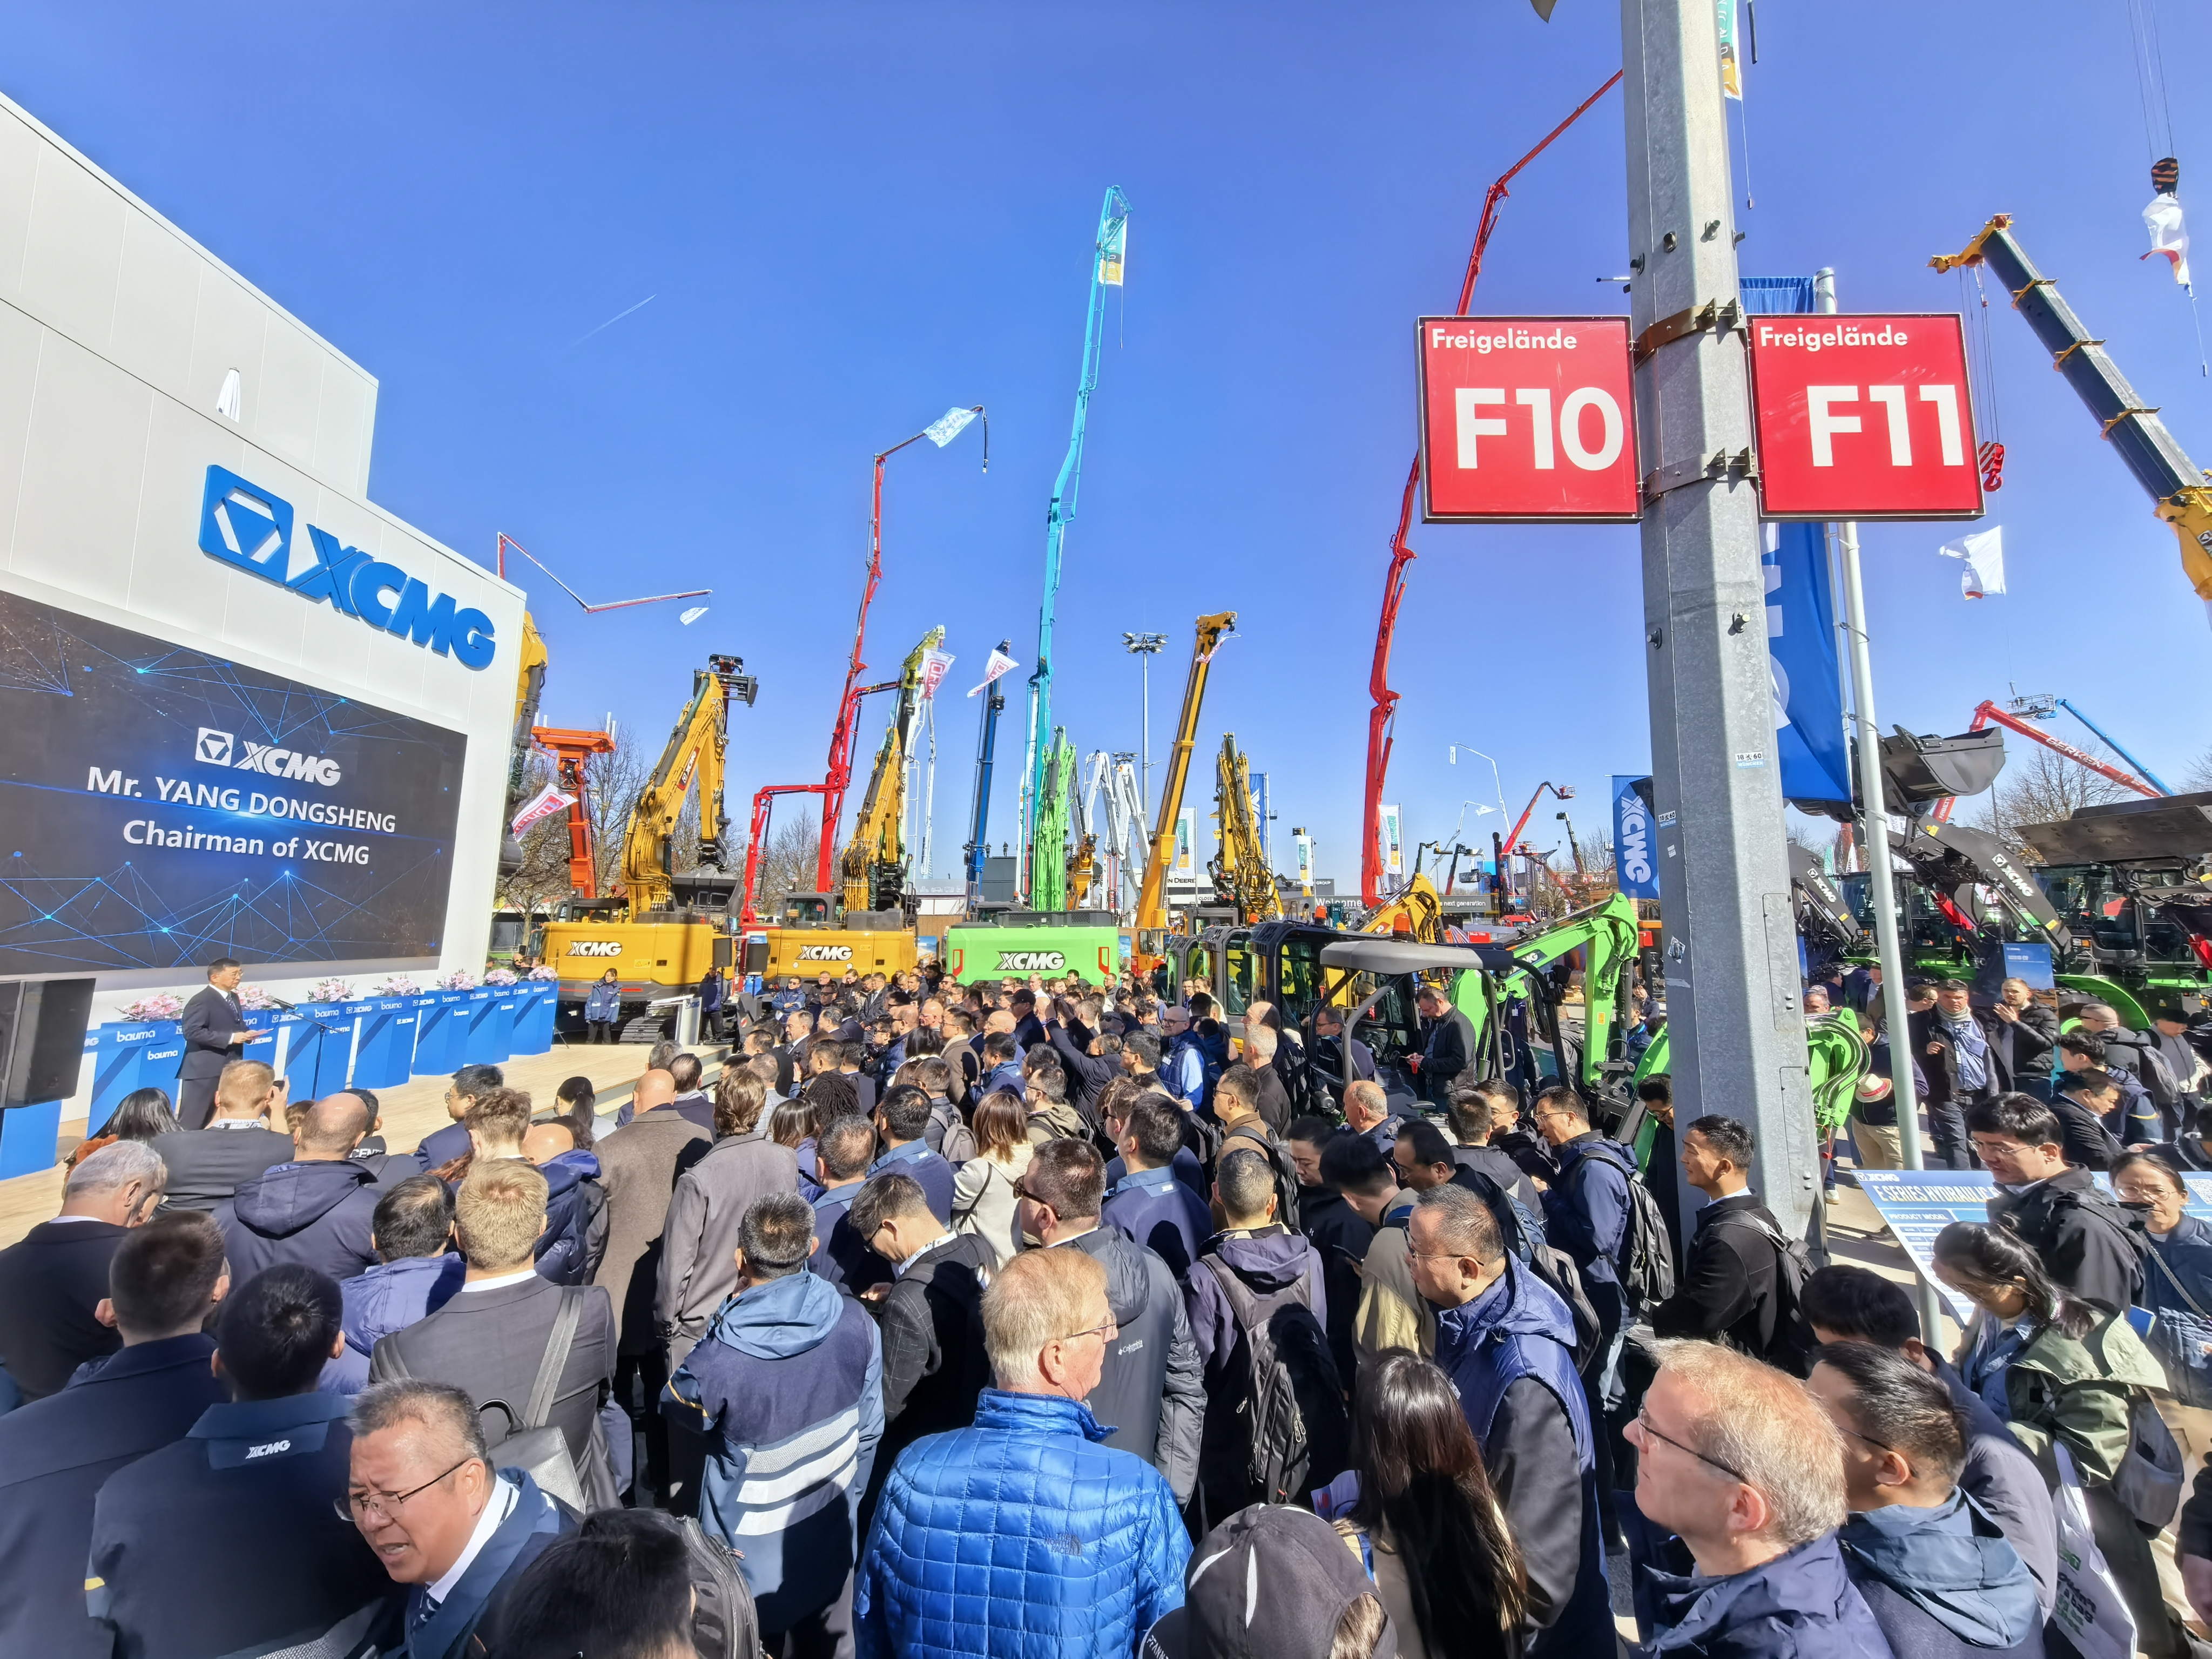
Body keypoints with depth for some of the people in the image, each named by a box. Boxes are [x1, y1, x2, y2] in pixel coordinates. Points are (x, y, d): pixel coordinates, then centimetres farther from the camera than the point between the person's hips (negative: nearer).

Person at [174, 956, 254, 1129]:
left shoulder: (233, 998, 13)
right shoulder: (201, 1001, -15)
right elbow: (192, 1032, -23)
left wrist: (245, 1033, 1)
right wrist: (230, 1038, -24)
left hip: (229, 1068, 9)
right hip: (204, 1070, -9)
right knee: (192, 1121, -2)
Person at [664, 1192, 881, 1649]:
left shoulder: (719, 1359, -34)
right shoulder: (856, 1323, -22)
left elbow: (679, 1407, -8)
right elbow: (869, 1430, -7)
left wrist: (735, 1313, -8)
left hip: (754, 1554, -2)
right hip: (832, 1539, 3)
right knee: (824, 1643, 28)